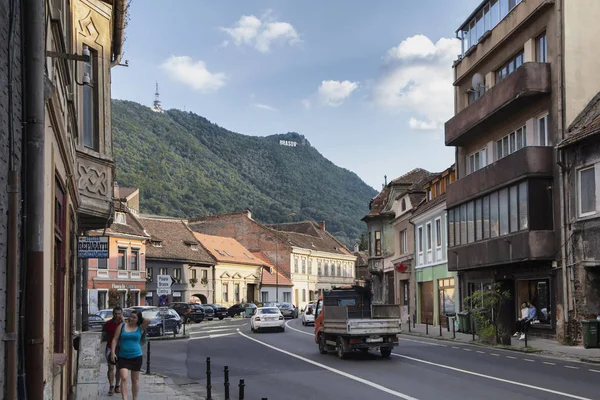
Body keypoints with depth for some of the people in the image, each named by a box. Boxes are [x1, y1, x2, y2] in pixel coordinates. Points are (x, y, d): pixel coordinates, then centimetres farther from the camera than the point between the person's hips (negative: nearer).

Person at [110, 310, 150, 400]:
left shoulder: (140, 328, -1)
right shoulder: (122, 326, 1)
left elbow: (148, 321, -20)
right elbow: (115, 339, 2)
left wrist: (140, 319, -2)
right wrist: (113, 352, -7)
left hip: (136, 356, 1)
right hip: (123, 357, -1)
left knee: (135, 379, 11)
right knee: (124, 378, -14)